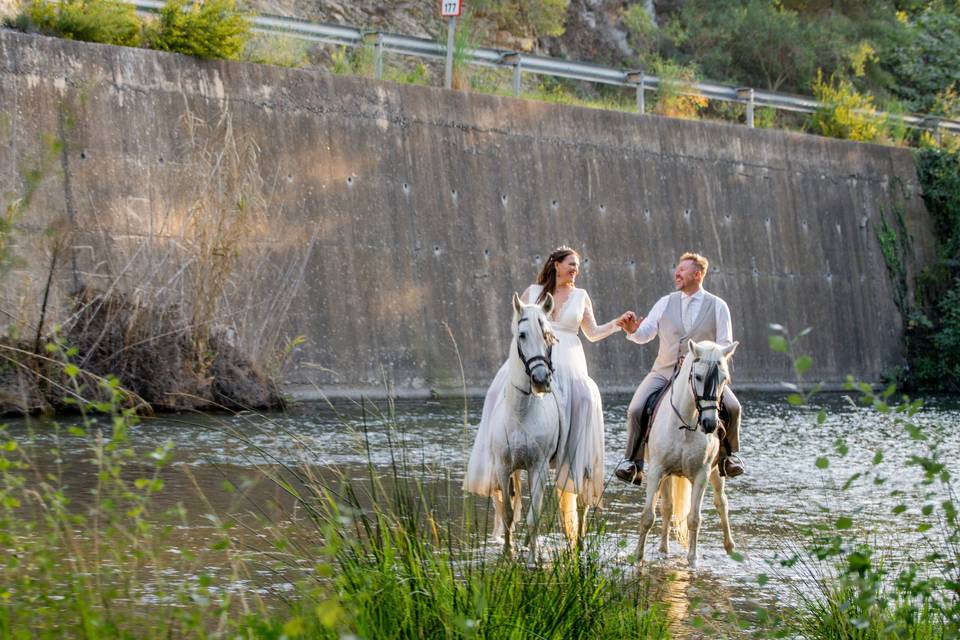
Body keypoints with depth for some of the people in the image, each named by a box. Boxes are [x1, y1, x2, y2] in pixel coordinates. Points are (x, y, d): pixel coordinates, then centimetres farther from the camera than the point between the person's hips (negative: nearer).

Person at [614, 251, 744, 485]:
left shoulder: (718, 306, 4)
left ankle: (728, 454, 3)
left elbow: (724, 345, 3)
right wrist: (632, 329, -15)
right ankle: (632, 461, -3)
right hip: (664, 372, 1)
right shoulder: (665, 303, 10)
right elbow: (644, 335, 8)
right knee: (636, 410, -20)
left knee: (732, 407, -23)